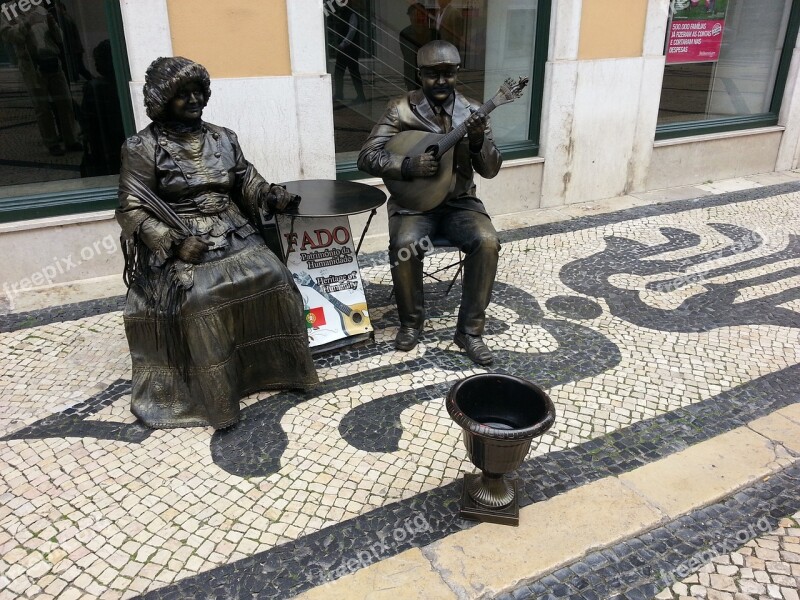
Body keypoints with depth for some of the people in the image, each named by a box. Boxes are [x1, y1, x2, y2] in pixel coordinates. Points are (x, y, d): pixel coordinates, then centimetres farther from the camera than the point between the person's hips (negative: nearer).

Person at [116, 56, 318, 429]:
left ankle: (276, 366, -4)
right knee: (200, 297, -31)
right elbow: (132, 209, -6)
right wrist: (174, 242, -19)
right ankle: (212, 395, -18)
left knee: (272, 276, -20)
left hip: (233, 235, 4)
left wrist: (271, 195, -7)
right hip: (180, 243, -4)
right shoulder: (142, 148, -1)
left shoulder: (223, 138, 13)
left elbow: (247, 182, 15)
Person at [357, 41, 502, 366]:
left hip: (459, 201, 2)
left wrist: (478, 141, -21)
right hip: (414, 201, -2)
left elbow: (491, 169, 0)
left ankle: (470, 329, -10)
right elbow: (367, 156, -9)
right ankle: (411, 320, -4)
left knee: (487, 243, -26)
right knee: (404, 246, -31)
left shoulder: (471, 111, 3)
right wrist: (408, 165, -25)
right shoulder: (402, 109, -3)